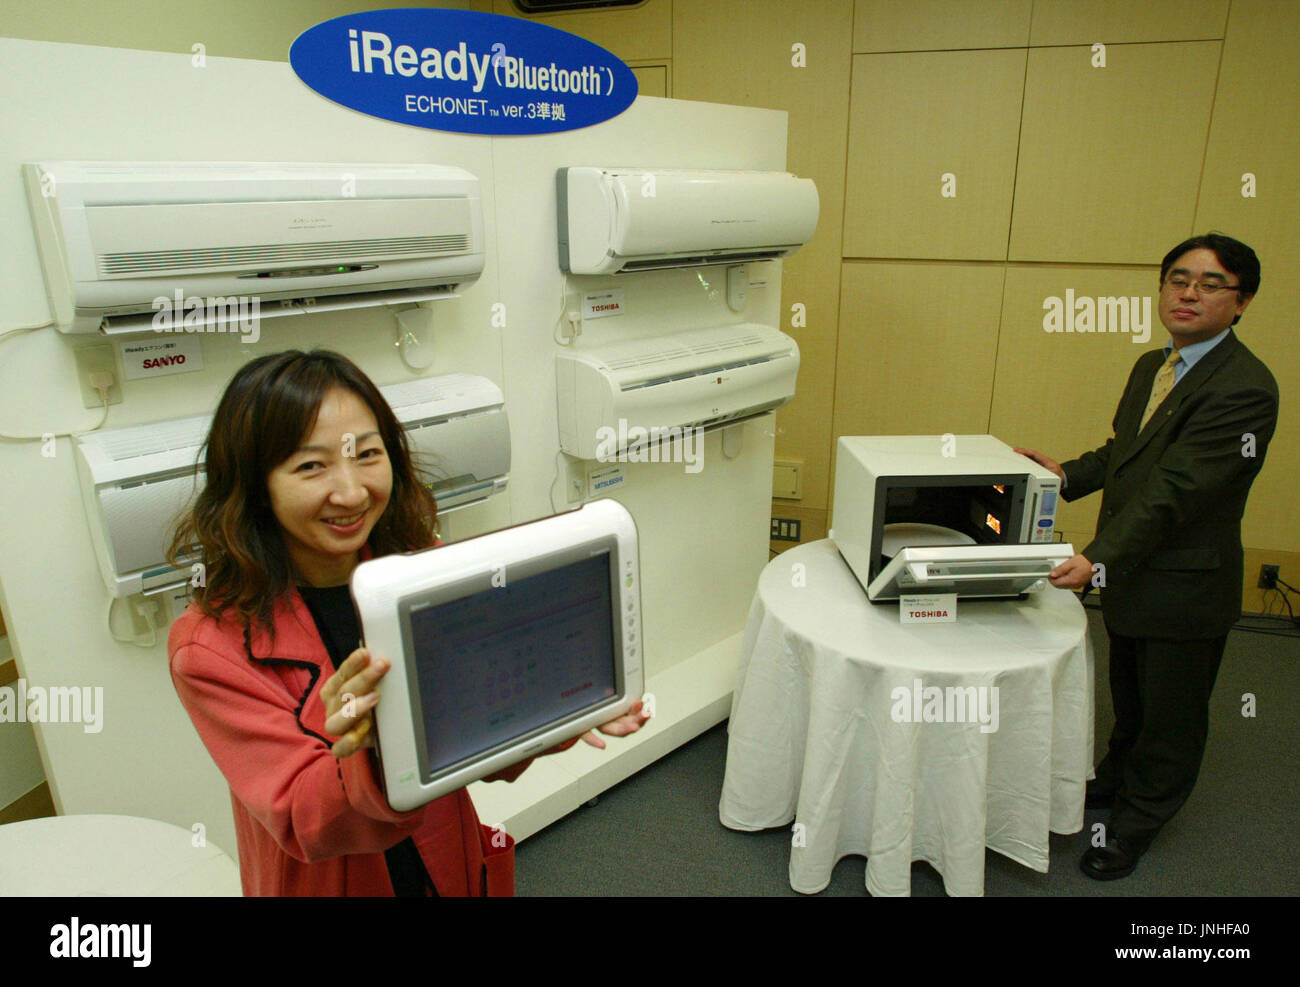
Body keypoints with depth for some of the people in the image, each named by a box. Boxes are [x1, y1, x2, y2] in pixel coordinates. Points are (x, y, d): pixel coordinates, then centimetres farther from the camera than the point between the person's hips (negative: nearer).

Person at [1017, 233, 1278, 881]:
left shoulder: (1245, 389, -23)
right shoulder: (1151, 367, 6)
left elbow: (1176, 489, -31)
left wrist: (1099, 560, -37)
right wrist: (1068, 474, 0)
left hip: (1185, 587, -8)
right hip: (1129, 573, 8)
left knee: (1170, 717, 14)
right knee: (1129, 699, 27)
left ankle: (1138, 823, 34)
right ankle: (1116, 780, 49)